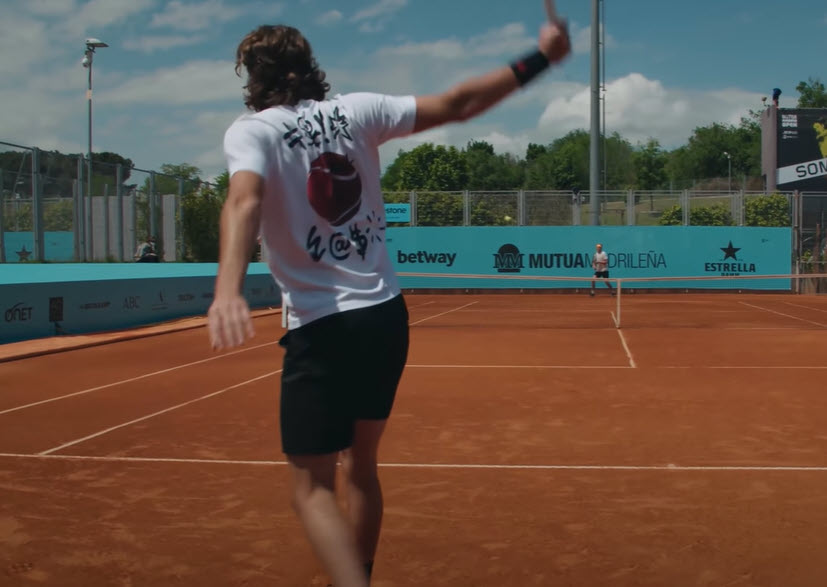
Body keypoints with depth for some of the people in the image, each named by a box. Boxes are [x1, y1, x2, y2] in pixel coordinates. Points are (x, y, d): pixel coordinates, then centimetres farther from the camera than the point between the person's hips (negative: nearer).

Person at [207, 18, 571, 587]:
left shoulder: (252, 130, -5)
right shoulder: (355, 110, 5)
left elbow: (245, 201, -25)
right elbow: (456, 104, 6)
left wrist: (228, 290, -40)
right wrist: (537, 59, 13)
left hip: (320, 330, -5)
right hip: (387, 316, 5)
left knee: (313, 487, 3)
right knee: (361, 464, 22)